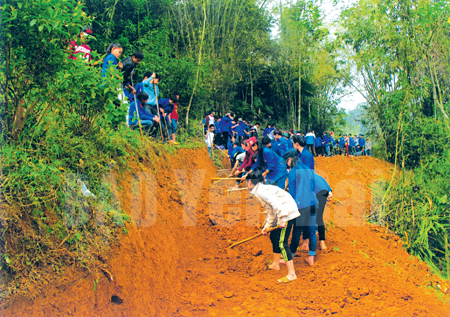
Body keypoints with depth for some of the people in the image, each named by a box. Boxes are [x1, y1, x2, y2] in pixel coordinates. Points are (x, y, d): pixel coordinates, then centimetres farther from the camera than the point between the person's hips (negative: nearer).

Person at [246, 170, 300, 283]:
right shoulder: (260, 191, 20)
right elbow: (271, 212, 23)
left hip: (287, 214, -11)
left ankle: (291, 274, -14)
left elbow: (275, 203, -26)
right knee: (274, 237, 23)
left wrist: (281, 219, -27)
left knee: (282, 243, -13)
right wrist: (267, 226, 17)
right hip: (282, 214, 11)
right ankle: (275, 264, 39)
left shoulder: (261, 191, -12)